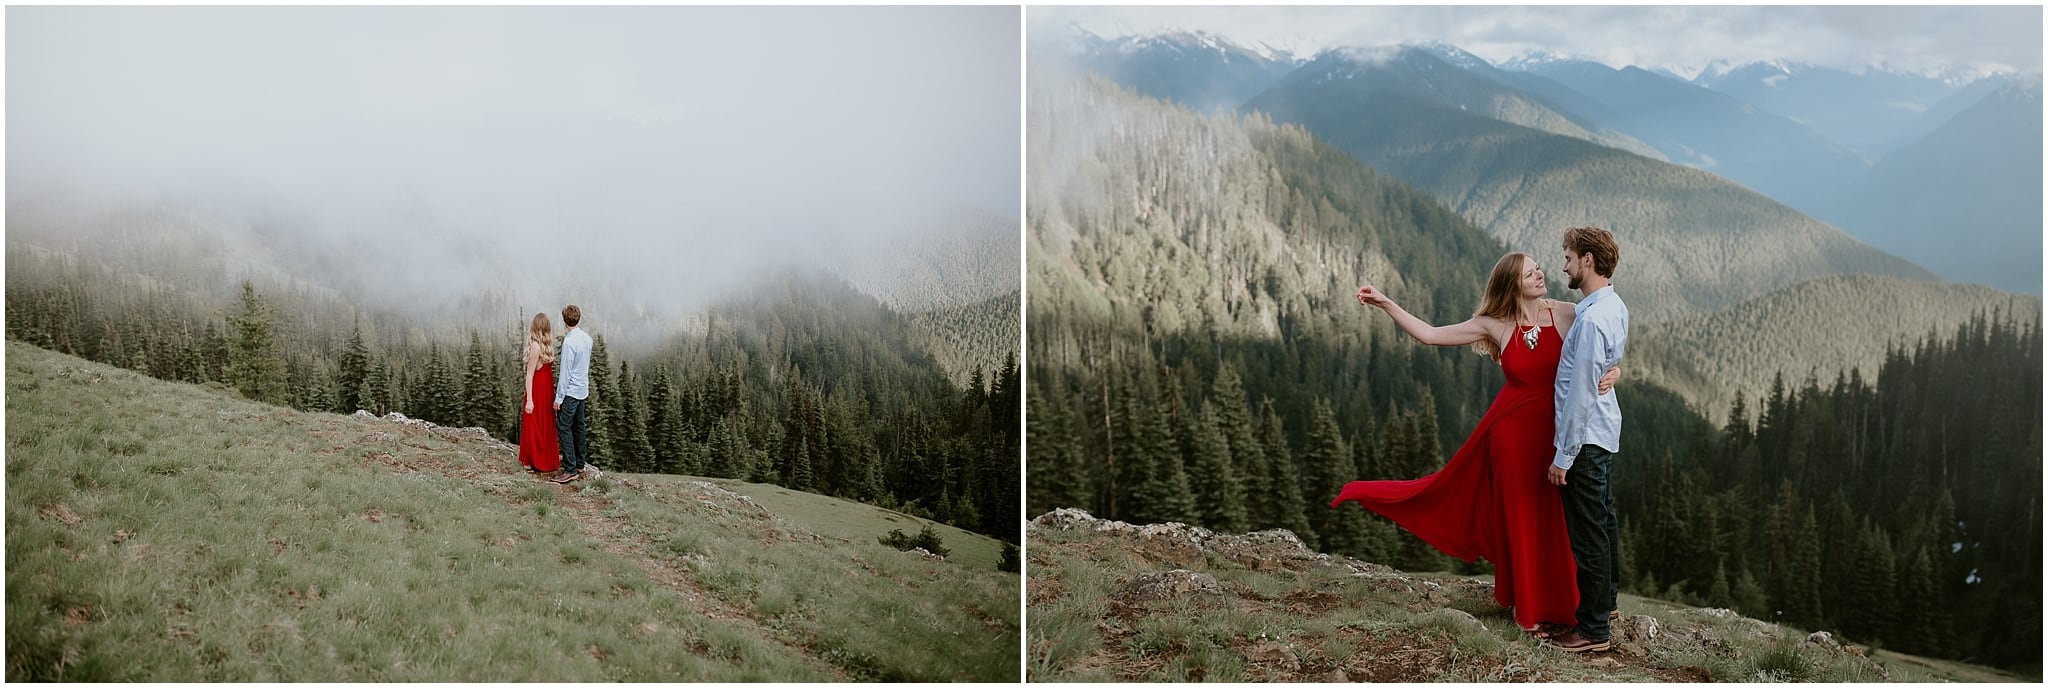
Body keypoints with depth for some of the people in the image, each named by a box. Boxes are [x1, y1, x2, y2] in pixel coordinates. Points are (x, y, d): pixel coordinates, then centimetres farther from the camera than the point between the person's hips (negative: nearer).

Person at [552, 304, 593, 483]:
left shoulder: (569, 342, -20)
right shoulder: (587, 339, 5)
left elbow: (565, 372, -19)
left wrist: (559, 397, -15)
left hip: (570, 391, -9)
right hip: (583, 390, 9)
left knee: (564, 428, -5)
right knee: (580, 427, 14)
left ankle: (570, 470, -6)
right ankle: (580, 466, 21)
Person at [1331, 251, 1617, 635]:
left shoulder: (1564, 316, -4)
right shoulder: (1494, 325, -3)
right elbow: (1430, 335, 0)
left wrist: (1612, 370, -26)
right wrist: (1385, 304, -3)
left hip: (1556, 430, 0)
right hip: (1513, 428, 0)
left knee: (1553, 522, 7)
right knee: (1520, 518, 9)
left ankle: (1555, 606, 24)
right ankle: (1530, 609, 24)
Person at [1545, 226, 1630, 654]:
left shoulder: (1592, 319, -25)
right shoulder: (1616, 306, 6)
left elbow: (1581, 394, -24)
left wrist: (1563, 455, -20)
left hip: (1586, 437, -10)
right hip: (1606, 431, 10)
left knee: (1588, 531, -2)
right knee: (1603, 518, 23)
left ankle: (1593, 630, 5)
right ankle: (1606, 599, 39)